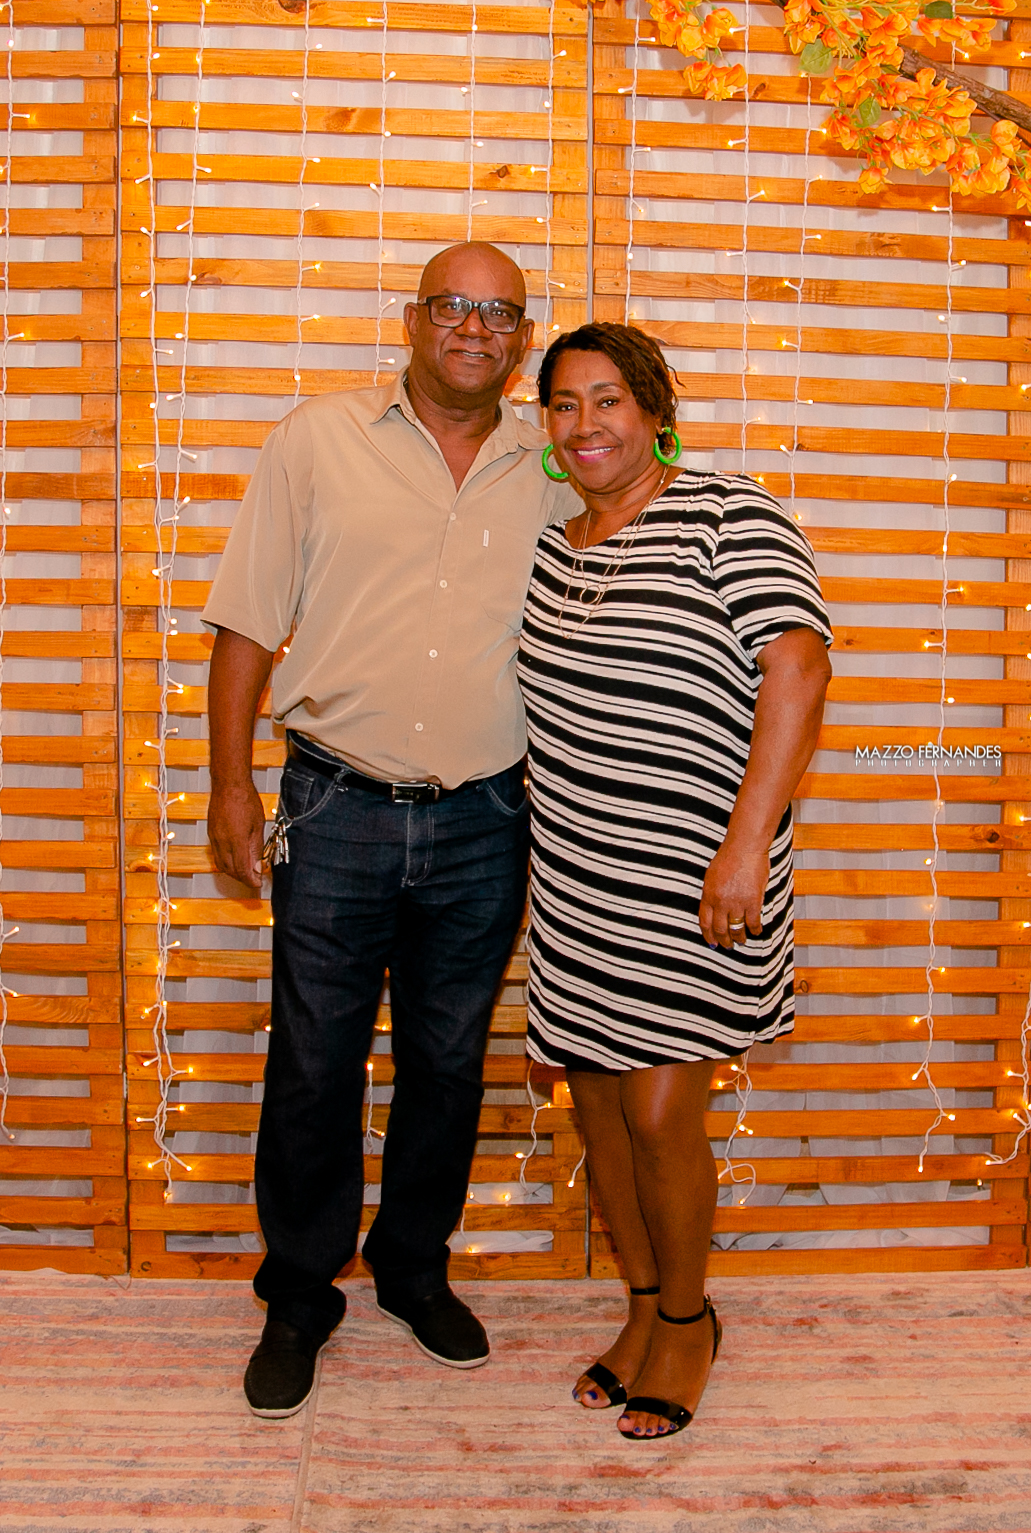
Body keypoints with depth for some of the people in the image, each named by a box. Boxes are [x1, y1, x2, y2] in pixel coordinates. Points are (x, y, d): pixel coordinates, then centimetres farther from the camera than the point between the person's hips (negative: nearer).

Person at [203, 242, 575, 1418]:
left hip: (483, 823, 2)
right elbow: (248, 623, 0)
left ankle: (416, 1269, 35)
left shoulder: (551, 472, 6)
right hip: (337, 810, -2)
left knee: (448, 1064, 14)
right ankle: (298, 1296, 26)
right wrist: (229, 782, -4)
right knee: (313, 1066, 6)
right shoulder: (318, 441, 0)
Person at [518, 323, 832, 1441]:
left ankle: (688, 1319, 23)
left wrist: (747, 846, -24)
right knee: (596, 1100, 11)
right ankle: (646, 1306, 32)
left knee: (659, 1115, -4)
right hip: (575, 877, 7)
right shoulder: (552, 541, 12)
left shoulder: (732, 518, -9)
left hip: (689, 882, -6)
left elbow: (796, 672, -18)